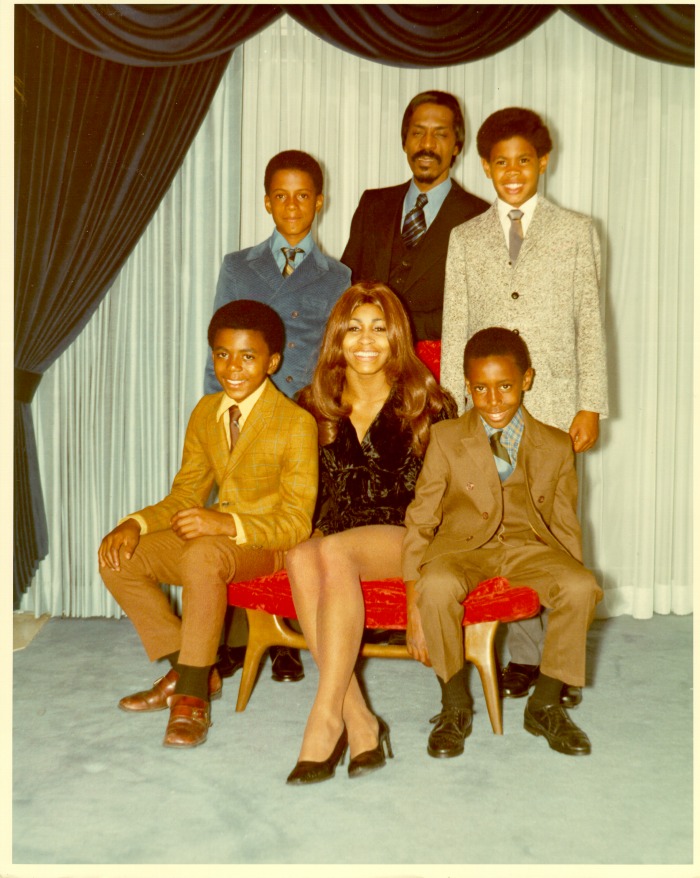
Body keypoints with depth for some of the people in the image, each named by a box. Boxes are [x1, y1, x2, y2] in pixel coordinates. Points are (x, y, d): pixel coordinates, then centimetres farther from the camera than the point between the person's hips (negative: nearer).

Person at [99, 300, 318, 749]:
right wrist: (135, 524, -11)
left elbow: (296, 523, -17)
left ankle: (193, 696, -23)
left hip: (271, 544, -7)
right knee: (119, 558, -9)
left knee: (202, 556, -37)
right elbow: (185, 496, 10)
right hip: (213, 534, 8)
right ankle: (189, 669, 3)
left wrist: (227, 524, -34)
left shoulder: (297, 422, -15)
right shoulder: (206, 412, 7)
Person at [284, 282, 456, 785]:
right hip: (338, 534, 3)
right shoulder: (314, 408, 13)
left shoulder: (428, 407, 4)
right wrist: (294, 538, -3)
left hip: (407, 541, -3)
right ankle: (359, 721, -33)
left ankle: (326, 717, -33)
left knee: (335, 551, -35)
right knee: (301, 558, -33)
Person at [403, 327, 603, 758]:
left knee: (582, 587, -28)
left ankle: (546, 704, -5)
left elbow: (566, 524, 14)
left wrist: (572, 580, 4)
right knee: (437, 586, -36)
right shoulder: (446, 439, 4)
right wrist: (413, 577, -7)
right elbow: (422, 516, 4)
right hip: (461, 544, -1)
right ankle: (456, 706, -11)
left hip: (531, 545, 2)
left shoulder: (556, 446, 9)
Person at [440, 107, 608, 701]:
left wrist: (592, 405, -2)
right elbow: (455, 331, 11)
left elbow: (591, 324, 6)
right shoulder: (466, 239, 14)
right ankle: (525, 656, 13)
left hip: (554, 405, -2)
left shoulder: (577, 232, 9)